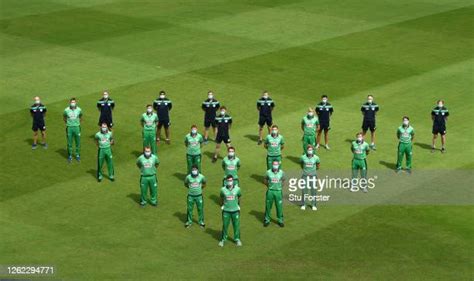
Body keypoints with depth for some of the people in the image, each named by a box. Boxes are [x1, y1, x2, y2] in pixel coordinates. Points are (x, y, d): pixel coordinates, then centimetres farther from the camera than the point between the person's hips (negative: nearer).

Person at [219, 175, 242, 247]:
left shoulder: (237, 189, -8)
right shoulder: (223, 189, -9)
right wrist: (222, 205, 15)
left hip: (235, 210, 1)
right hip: (226, 210, 0)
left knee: (236, 225, 9)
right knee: (225, 225, 7)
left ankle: (237, 239, 25)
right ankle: (223, 239, 21)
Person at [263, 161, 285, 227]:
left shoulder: (281, 173, -4)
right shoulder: (268, 172, -7)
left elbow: (283, 181, 11)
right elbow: (265, 180, 9)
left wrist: (280, 186, 1)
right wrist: (268, 186, 1)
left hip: (278, 191, 0)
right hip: (270, 191, 0)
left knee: (279, 207, 5)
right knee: (268, 206, 6)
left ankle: (280, 220, 18)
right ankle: (267, 220, 19)